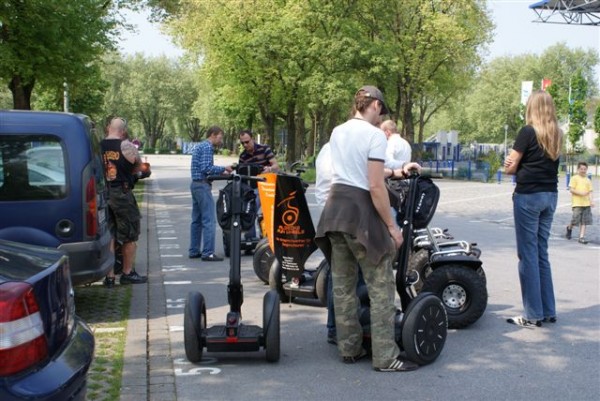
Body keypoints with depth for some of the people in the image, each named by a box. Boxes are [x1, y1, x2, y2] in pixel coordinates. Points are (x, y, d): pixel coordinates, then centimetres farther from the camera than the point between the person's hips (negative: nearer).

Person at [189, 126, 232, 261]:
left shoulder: (199, 146, 19)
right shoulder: (207, 147, -12)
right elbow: (206, 168, -20)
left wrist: (220, 172, 13)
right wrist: (223, 169, -12)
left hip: (195, 184, 11)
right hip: (203, 185, -11)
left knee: (197, 219, 13)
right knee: (209, 220, -9)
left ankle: (194, 251, 17)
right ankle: (208, 253, -10)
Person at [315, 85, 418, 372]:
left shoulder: (337, 132, 14)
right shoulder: (374, 135, -10)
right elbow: (375, 187, -16)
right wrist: (392, 226, -9)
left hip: (335, 208, 8)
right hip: (361, 211, -8)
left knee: (343, 285, 13)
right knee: (381, 288, 0)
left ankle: (349, 349, 22)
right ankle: (385, 357, 3)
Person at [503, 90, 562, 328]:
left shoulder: (528, 132, -11)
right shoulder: (556, 135, 9)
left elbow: (509, 168, -8)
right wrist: (525, 164, 2)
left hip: (528, 195, -7)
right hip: (550, 195, 7)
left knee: (528, 254, -2)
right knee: (542, 253, 14)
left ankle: (534, 315, 1)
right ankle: (548, 311, 18)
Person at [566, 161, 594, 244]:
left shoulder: (588, 180, 14)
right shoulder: (574, 178, -1)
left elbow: (590, 192, 14)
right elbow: (571, 190, -8)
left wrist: (591, 201, 1)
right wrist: (580, 193, -19)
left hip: (586, 203, 5)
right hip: (577, 203, -5)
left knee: (584, 221, 2)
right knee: (575, 220, -5)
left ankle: (582, 237, 5)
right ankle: (569, 228, 26)